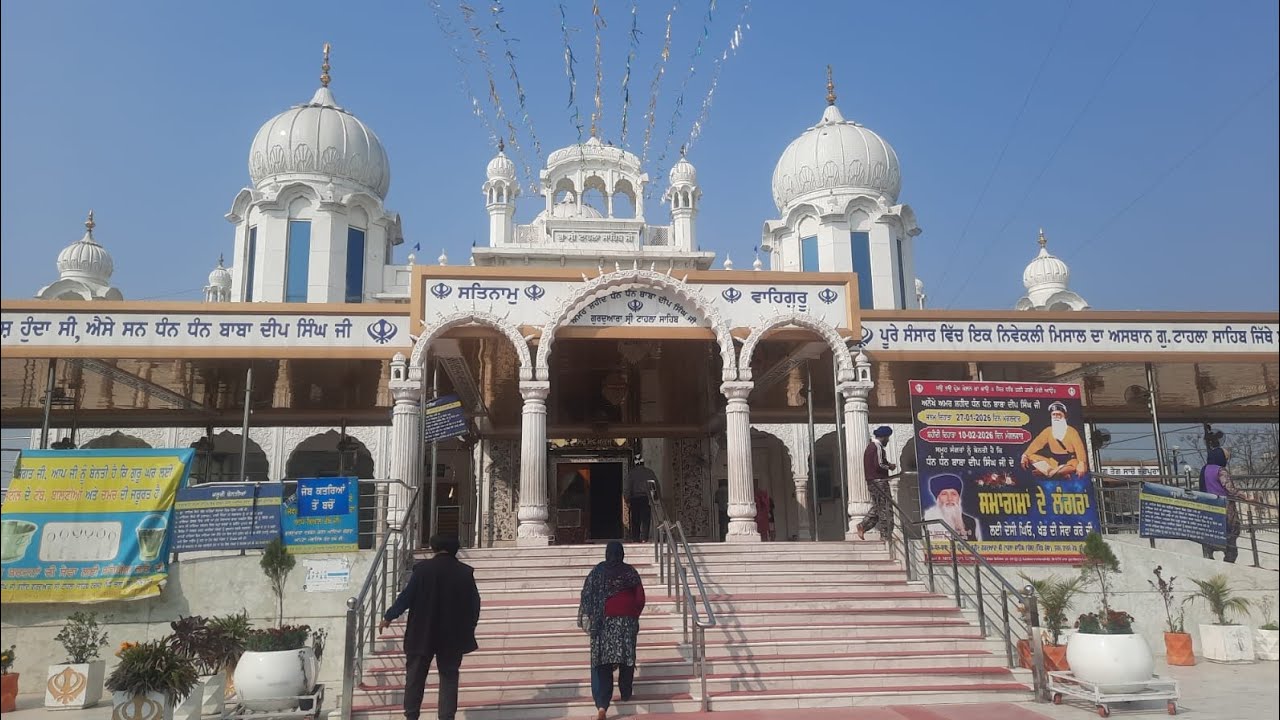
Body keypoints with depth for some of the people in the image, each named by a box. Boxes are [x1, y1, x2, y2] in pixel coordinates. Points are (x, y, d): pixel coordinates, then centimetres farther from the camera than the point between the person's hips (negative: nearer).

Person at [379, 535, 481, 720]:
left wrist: (389, 616, 8)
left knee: (415, 676, 13)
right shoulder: (466, 572, -3)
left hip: (422, 634, -1)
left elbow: (407, 596, -6)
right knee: (449, 677, 8)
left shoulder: (423, 568, -9)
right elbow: (474, 604, 1)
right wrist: (468, 630, 14)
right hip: (453, 636, 1)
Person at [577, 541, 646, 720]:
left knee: (602, 661, -1)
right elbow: (640, 599, 0)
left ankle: (602, 704, -13)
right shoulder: (630, 571, -2)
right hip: (627, 621, 0)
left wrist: (587, 620, 8)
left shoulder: (597, 571, -3)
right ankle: (626, 693, 29)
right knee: (627, 658, 17)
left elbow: (587, 597, -3)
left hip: (603, 622, 0)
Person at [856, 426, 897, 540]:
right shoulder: (877, 446, -12)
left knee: (877, 507, 14)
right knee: (886, 508, -5)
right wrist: (890, 466, -4)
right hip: (879, 481, -10)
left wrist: (888, 464, 15)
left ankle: (863, 526, 3)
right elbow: (879, 465, -21)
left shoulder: (869, 446, 19)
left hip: (871, 482, 10)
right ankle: (886, 536, -5)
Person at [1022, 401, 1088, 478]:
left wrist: (1081, 463, -33)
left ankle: (1049, 473, -33)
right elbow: (1037, 443, -5)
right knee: (1032, 457, -18)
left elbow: (1079, 447, -16)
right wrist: (1025, 455, -21)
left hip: (1069, 460, -3)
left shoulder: (1071, 431, -3)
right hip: (1054, 461, 3)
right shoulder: (1048, 431, 7)